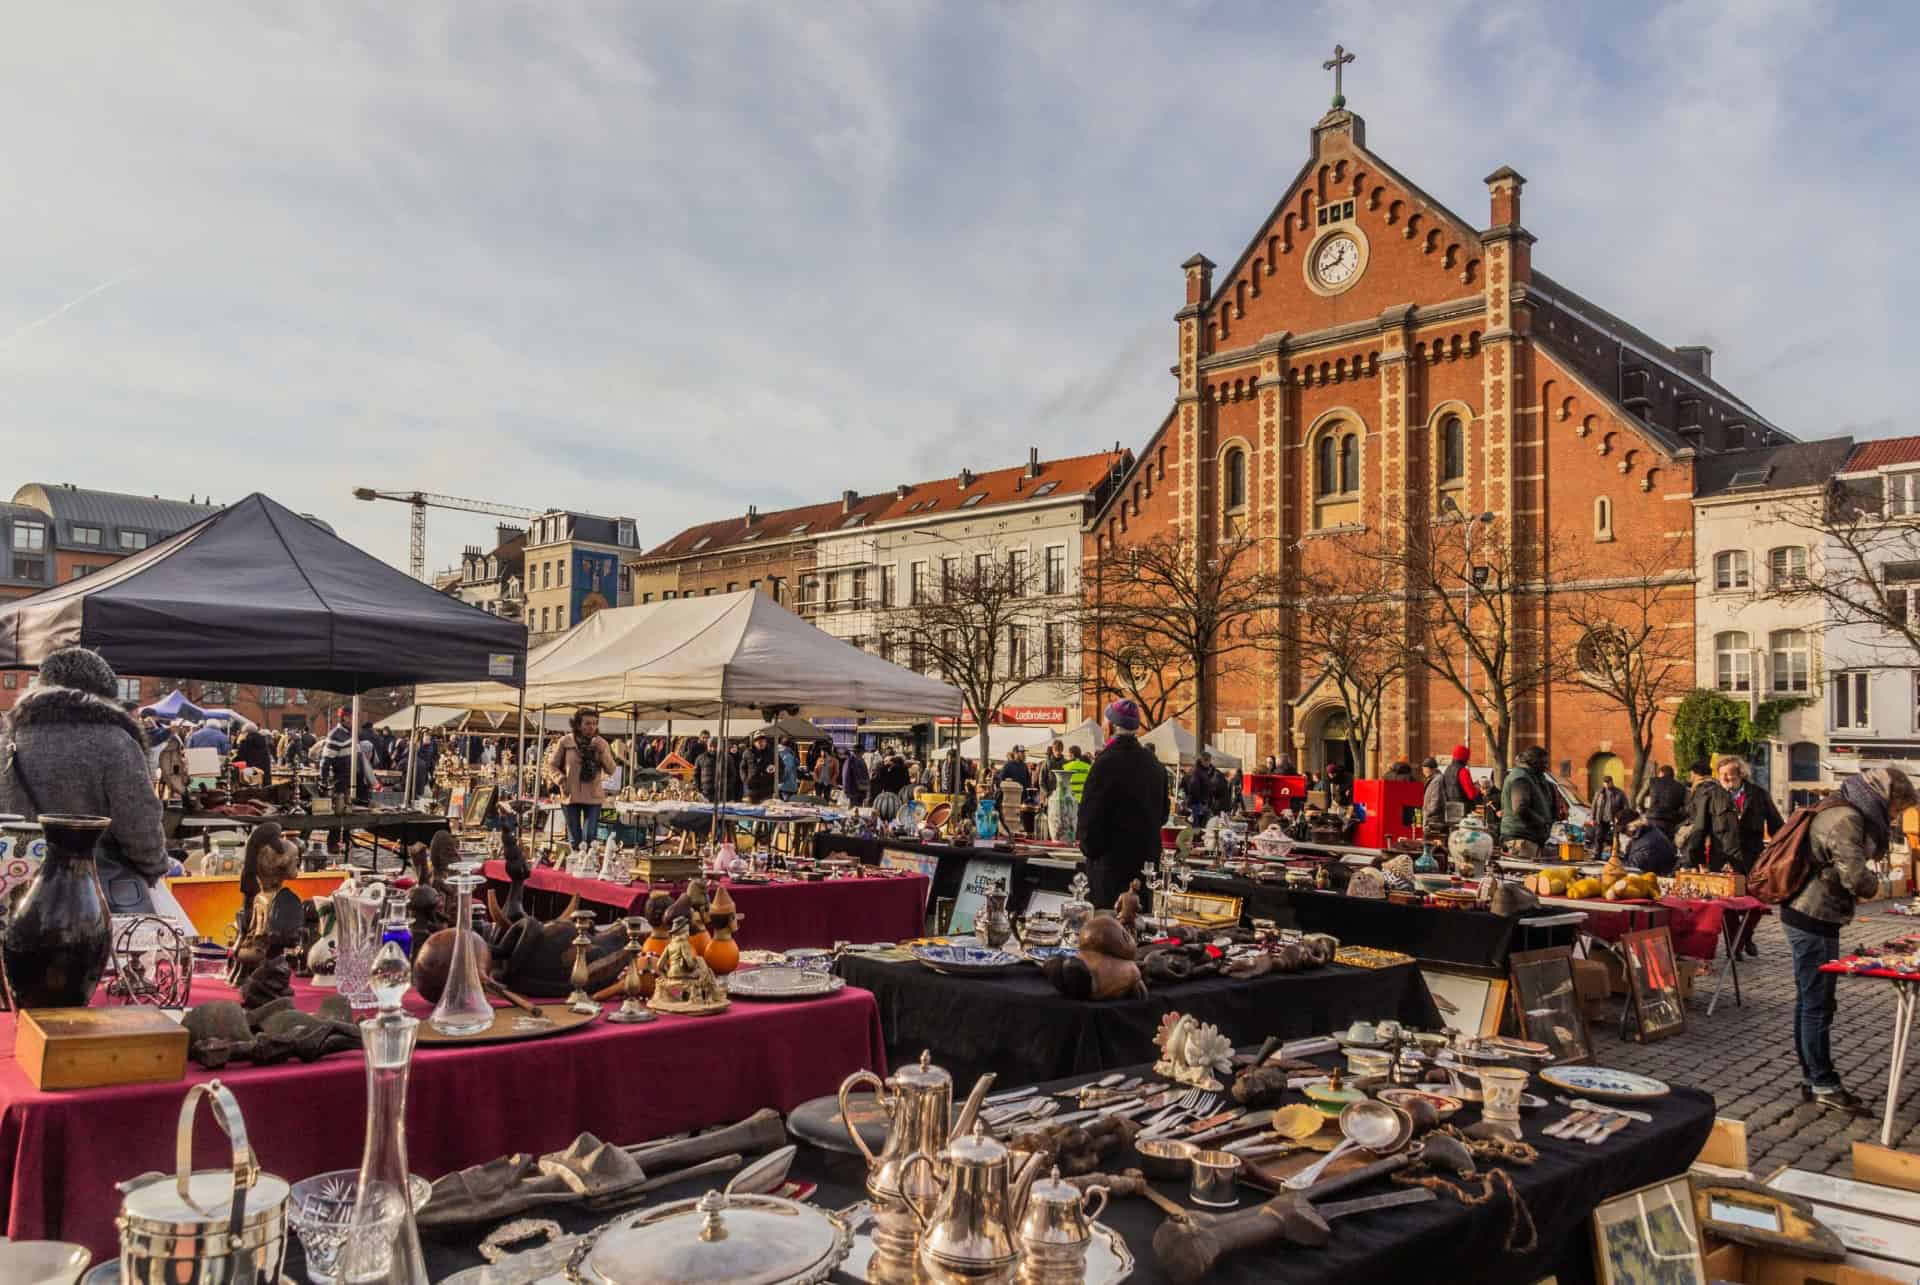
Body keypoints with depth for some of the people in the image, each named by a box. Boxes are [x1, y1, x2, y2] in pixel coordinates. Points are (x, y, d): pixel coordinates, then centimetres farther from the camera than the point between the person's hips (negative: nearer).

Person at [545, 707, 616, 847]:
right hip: (571, 796, 0)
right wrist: (561, 781, -9)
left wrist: (602, 751, -14)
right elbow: (552, 765, 6)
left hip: (593, 797, 1)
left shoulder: (601, 743, 4)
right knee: (574, 840, 7)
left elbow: (611, 769, -1)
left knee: (590, 840, -4)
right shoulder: (565, 742, -1)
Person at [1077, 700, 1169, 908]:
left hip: (1110, 859, -7)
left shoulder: (1107, 762, -18)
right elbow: (1162, 814, 17)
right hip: (1146, 857, 8)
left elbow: (1090, 813, -16)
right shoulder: (1154, 763, 8)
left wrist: (1088, 846, -1)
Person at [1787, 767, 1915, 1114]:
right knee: (1818, 1005, -1)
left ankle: (1811, 1079, 23)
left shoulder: (1840, 812, 13)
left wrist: (1867, 880, 2)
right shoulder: (1847, 819, -18)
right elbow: (1855, 875, -24)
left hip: (1805, 917, 10)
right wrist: (1874, 883, -4)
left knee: (1808, 1002, 15)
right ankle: (1824, 1084, 8)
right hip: (1814, 920, -10)